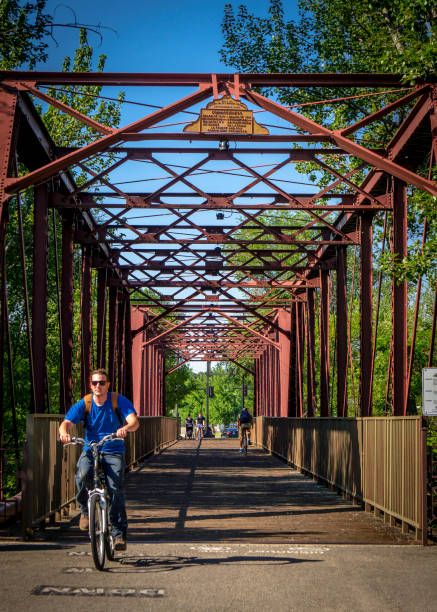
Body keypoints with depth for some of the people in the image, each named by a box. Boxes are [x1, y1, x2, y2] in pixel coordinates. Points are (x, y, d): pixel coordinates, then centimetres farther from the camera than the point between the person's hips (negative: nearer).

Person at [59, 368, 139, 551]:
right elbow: (66, 423, -12)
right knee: (83, 474, -31)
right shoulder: (84, 404, -1)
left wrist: (126, 428, -43)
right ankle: (85, 510, -4)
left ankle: (119, 534, -8)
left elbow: (134, 421, -19)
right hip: (90, 450, 1)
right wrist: (64, 432, -37)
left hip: (113, 452, -1)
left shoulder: (119, 401, -5)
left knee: (116, 489, -19)